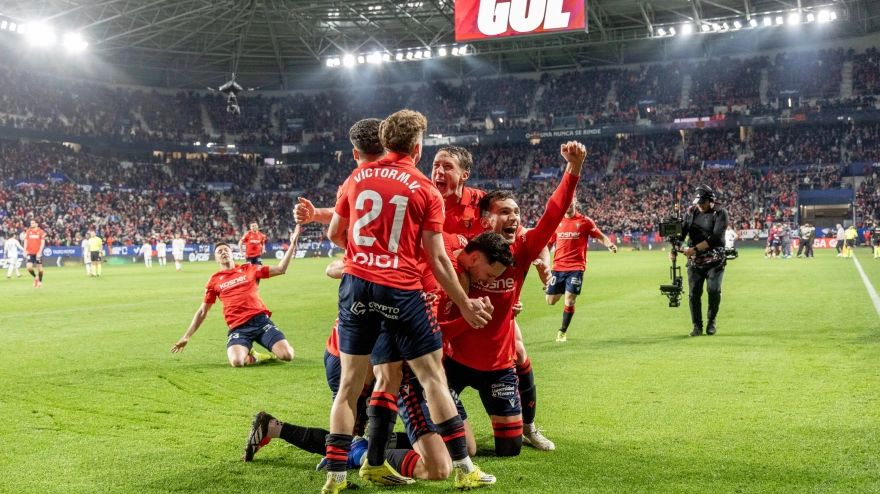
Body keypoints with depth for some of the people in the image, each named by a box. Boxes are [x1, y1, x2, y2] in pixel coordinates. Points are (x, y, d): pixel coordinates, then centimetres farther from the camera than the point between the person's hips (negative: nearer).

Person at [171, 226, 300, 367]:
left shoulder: (249, 269, 12)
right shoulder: (214, 281, 11)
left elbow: (281, 269, 11)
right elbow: (202, 312, 17)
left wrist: (292, 244, 3)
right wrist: (186, 337, 13)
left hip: (260, 319, 1)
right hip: (238, 327, -1)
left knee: (287, 355, -17)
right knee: (237, 361, -32)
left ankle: (272, 352, 20)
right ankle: (252, 357, 5)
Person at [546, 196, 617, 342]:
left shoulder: (585, 221, -2)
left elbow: (601, 236, 2)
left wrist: (610, 244, -19)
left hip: (576, 267, -3)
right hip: (558, 267, 3)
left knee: (569, 301, -10)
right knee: (551, 301, 4)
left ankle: (562, 332, 9)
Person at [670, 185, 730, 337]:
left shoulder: (720, 213, -6)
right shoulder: (691, 211, 8)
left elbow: (715, 237, -17)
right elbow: (682, 231, 4)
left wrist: (695, 249, -23)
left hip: (715, 260, -3)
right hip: (694, 261, 3)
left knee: (714, 290, -14)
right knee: (693, 293, -3)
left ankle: (712, 320, 10)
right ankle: (697, 326, 8)